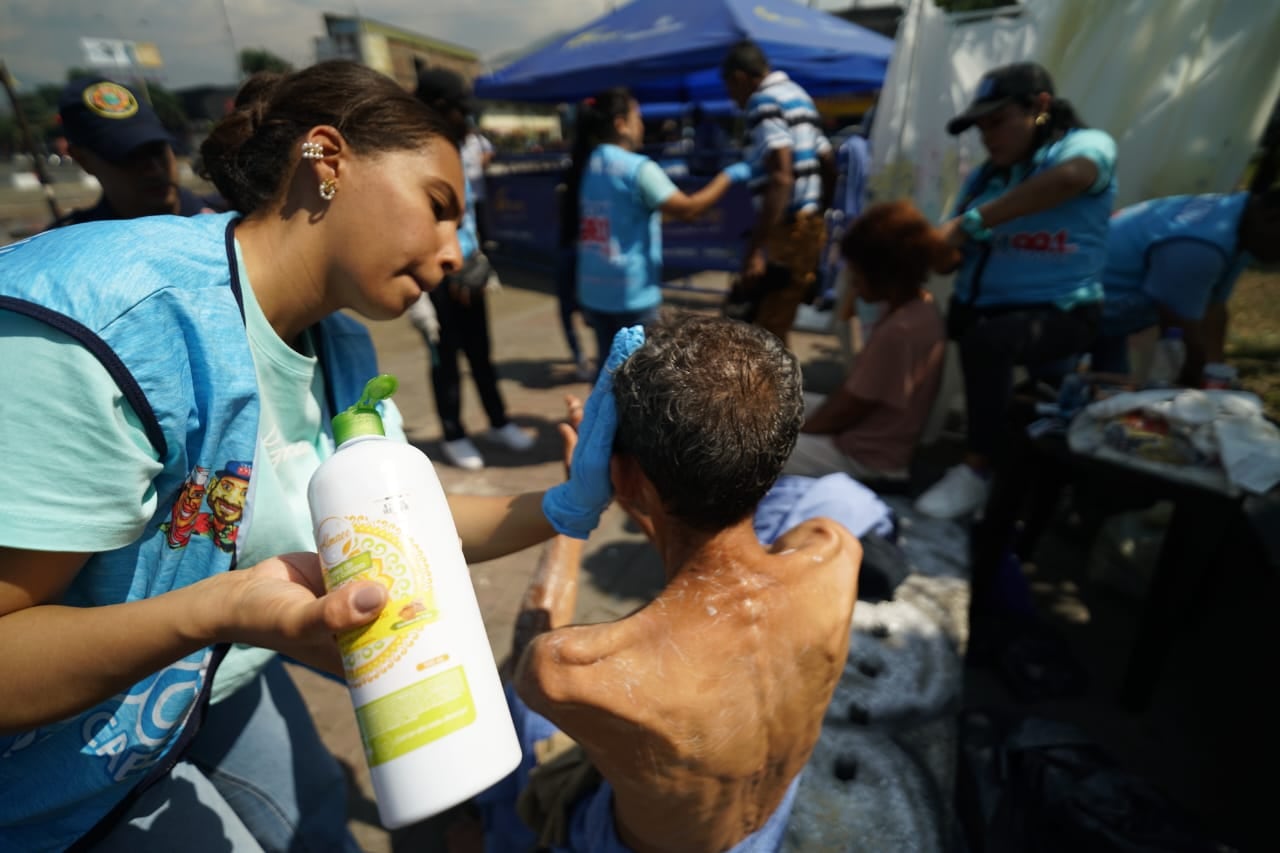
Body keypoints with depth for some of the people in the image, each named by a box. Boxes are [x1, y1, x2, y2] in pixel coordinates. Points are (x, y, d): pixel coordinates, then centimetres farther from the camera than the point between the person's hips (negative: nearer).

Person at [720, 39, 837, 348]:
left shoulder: (764, 102, -10)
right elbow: (829, 164, 23)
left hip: (788, 230, -10)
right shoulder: (799, 96, 19)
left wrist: (756, 249, -28)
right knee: (776, 330, 17)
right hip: (810, 226, 10)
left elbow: (781, 177, -23)